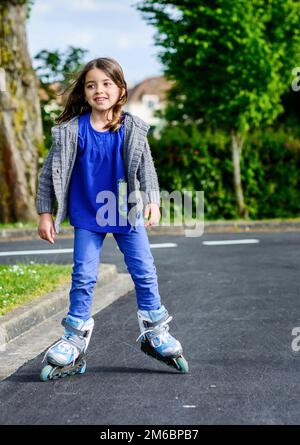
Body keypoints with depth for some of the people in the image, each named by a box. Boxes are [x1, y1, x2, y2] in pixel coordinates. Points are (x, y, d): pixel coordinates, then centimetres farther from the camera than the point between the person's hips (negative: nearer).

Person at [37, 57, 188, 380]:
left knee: (144, 272, 6)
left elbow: (146, 168, 2)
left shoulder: (132, 129, -5)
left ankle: (155, 333, 22)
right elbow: (50, 171, -2)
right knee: (83, 277, 2)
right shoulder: (71, 130, -8)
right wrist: (45, 212, -3)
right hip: (87, 217, -1)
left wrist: (153, 200, -11)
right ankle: (74, 342, 13)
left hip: (127, 214, 1)